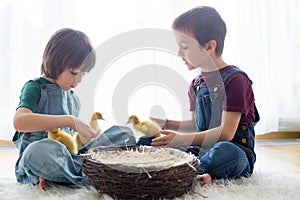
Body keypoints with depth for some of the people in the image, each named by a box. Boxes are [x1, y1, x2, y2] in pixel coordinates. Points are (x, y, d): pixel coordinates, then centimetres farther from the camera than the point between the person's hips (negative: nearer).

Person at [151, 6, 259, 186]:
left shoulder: (235, 79, -12)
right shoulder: (196, 84, 12)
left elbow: (226, 132, -18)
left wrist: (181, 139, -22)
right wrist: (167, 124, 8)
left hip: (235, 149, -7)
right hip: (200, 149, 7)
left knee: (225, 152, -42)